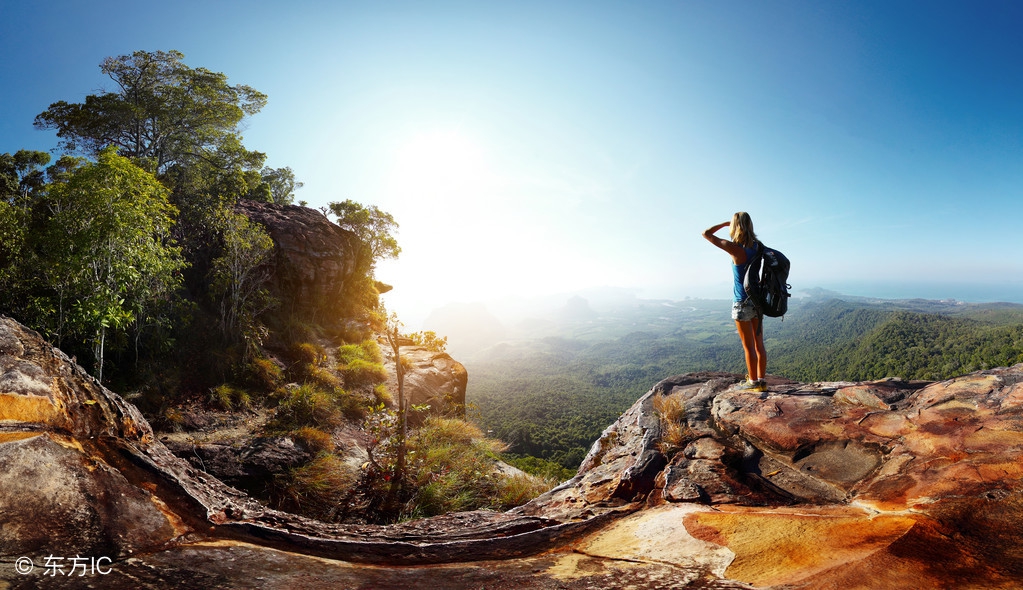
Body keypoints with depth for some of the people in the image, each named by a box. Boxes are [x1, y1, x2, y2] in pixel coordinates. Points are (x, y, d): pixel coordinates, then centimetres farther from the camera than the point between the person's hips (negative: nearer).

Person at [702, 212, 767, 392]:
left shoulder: (735, 248, -17)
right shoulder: (756, 246, -1)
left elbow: (706, 233, -13)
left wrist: (725, 224, 0)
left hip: (742, 303, -6)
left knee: (748, 346, 4)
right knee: (759, 344, 13)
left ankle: (753, 382, 12)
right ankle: (761, 381, 20)